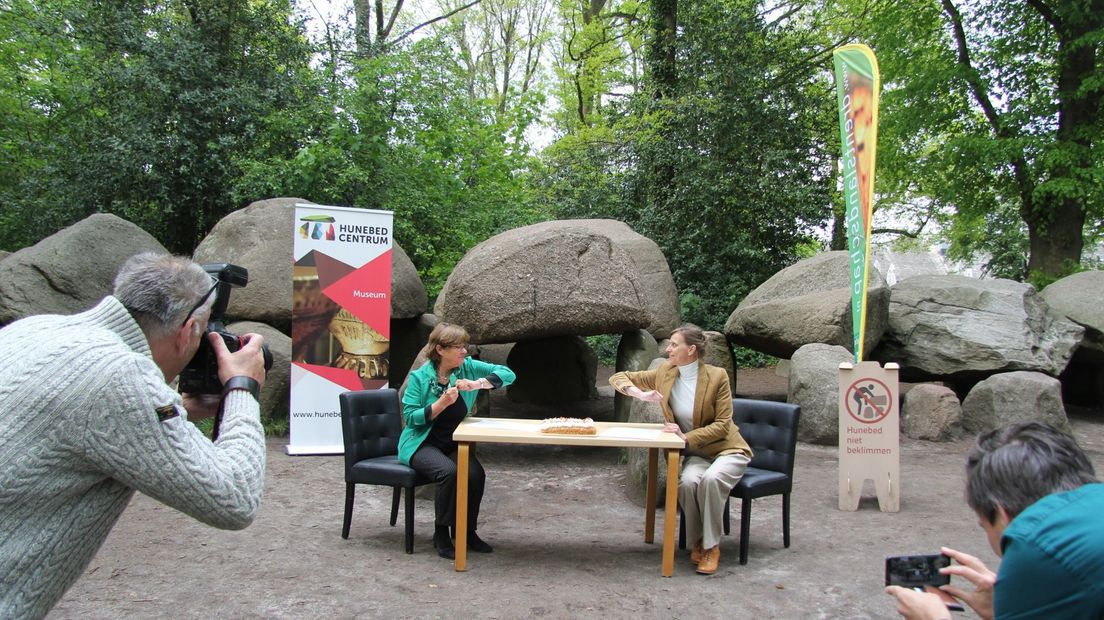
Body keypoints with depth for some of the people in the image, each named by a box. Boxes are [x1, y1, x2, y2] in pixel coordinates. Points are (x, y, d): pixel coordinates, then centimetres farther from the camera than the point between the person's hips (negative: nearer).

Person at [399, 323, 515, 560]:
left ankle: (467, 532, -1)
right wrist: (441, 404, -25)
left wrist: (477, 384, -22)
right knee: (449, 472, -32)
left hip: (454, 443, 4)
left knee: (476, 474, -25)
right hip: (421, 443, -4)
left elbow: (508, 375, -7)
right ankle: (441, 535, -12)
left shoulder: (467, 367, -2)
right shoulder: (419, 377, -10)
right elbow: (410, 417, -12)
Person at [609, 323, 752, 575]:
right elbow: (618, 378, 1)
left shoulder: (716, 376, -16)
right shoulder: (664, 373, -3)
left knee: (710, 479, -35)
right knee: (687, 482, -30)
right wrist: (640, 394, -19)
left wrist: (687, 437, -27)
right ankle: (698, 542, -5)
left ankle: (712, 546, -15)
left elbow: (722, 425, -14)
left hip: (726, 450, -3)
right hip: (695, 454, 3)